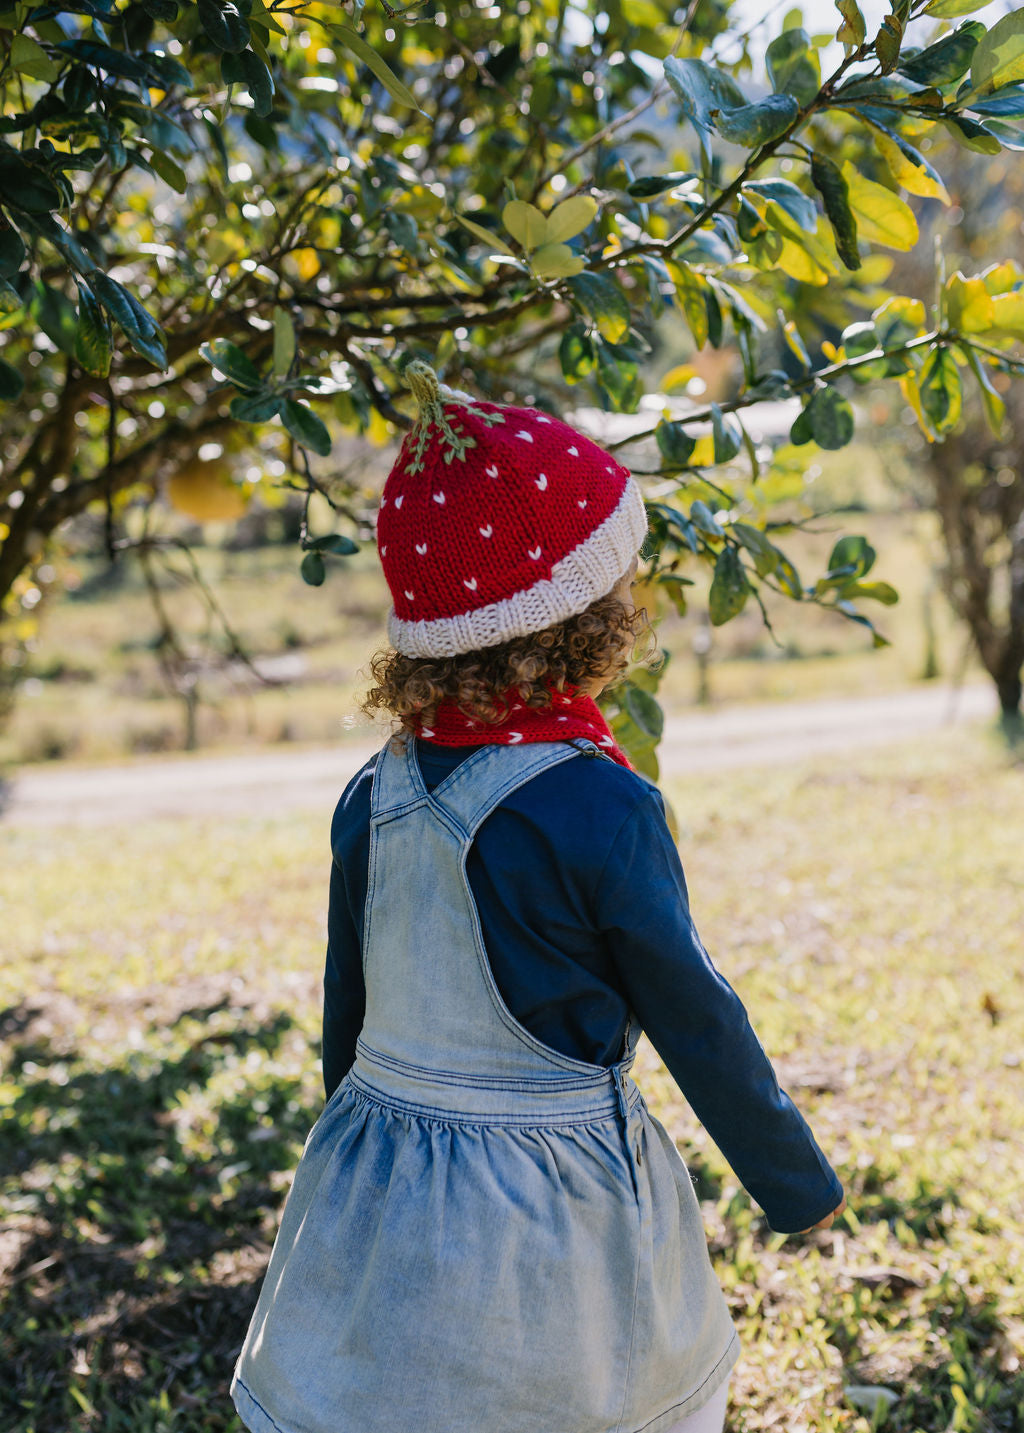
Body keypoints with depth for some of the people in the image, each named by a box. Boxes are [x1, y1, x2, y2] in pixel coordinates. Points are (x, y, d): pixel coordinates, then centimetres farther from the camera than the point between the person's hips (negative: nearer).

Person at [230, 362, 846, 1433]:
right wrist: (801, 1186, 4)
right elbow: (697, 1023, -11)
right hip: (555, 1221, -5)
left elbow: (346, 1016, 6)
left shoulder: (374, 795, -5)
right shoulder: (599, 810, -21)